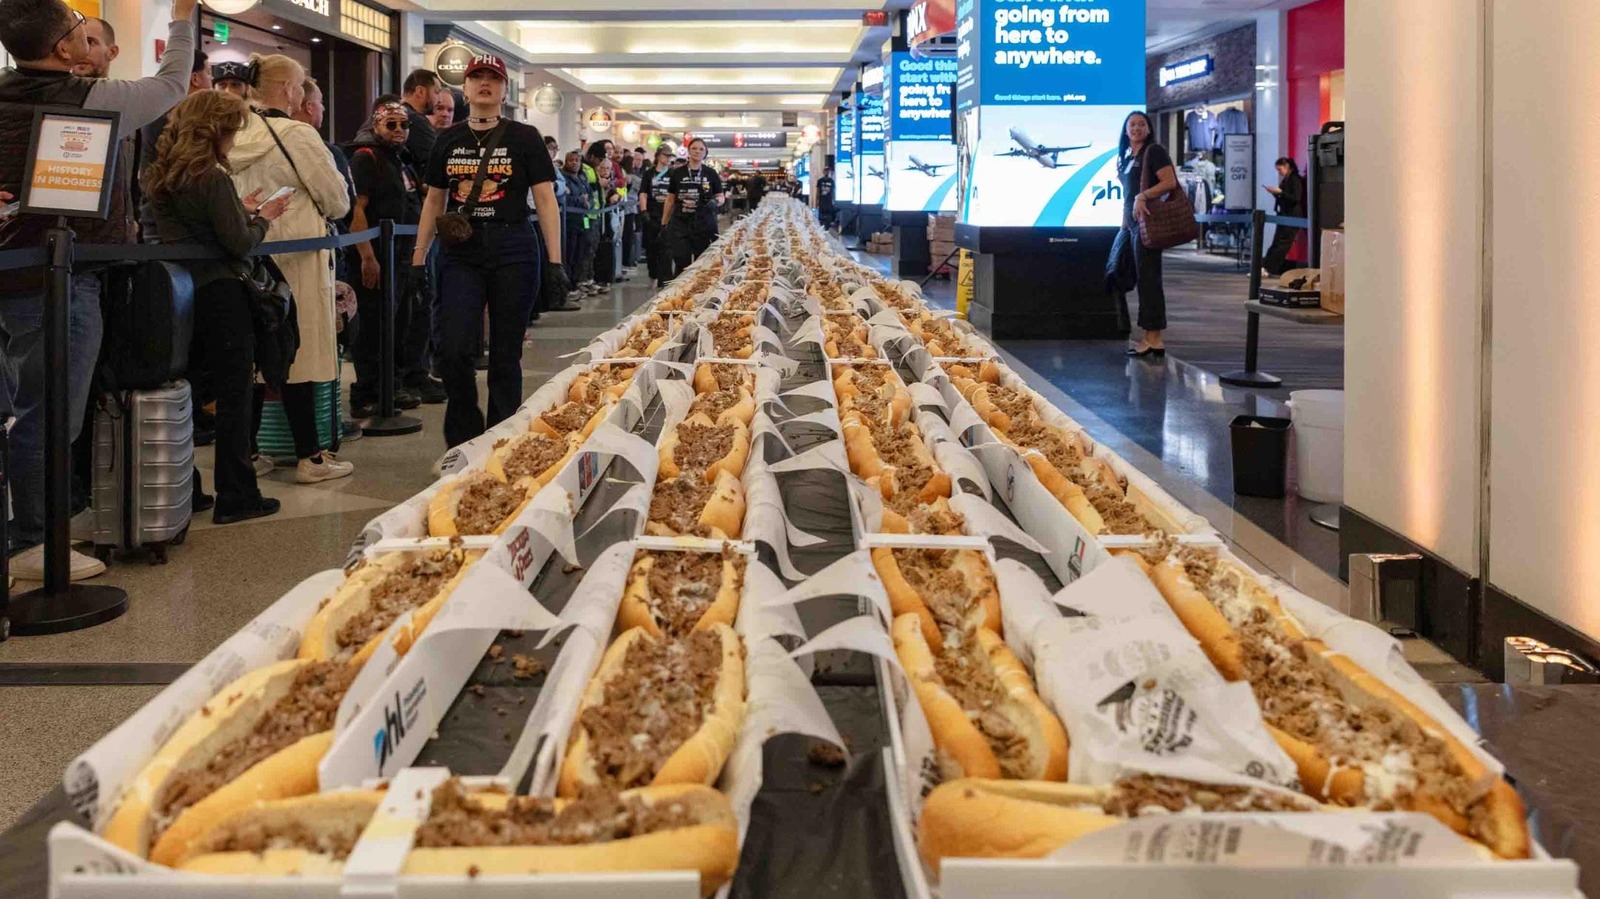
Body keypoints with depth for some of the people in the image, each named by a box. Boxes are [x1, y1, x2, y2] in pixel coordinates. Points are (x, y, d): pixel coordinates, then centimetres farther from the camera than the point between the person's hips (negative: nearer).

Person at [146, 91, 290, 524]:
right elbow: (239, 244, -16)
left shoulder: (160, 176, 10)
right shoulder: (212, 178, -15)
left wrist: (240, 210, 14)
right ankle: (236, 497, 3)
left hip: (181, 292, 8)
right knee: (234, 397, 0)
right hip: (221, 294, -8)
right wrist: (261, 217, 1)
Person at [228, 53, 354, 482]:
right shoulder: (298, 136, -14)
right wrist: (311, 209, 14)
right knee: (297, 352, -1)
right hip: (294, 258, -6)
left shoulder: (235, 136, 4)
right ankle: (310, 457, 5)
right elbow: (338, 200, -7)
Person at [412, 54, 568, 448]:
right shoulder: (449, 141, 11)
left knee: (505, 356, 3)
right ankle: (464, 441, 9)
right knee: (454, 350, -9)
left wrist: (555, 263, -7)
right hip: (461, 254, 2)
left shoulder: (524, 138, 2)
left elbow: (546, 201, 0)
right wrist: (418, 259, 11)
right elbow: (434, 201, 16)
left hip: (513, 252, -2)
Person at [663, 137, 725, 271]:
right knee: (681, 262, -5)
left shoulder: (711, 174, 5)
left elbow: (721, 197, 9)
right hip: (680, 223, 0)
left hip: (704, 223, 0)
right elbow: (670, 199, 11)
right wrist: (664, 223, 8)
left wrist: (715, 202, -15)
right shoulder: (678, 173, 6)